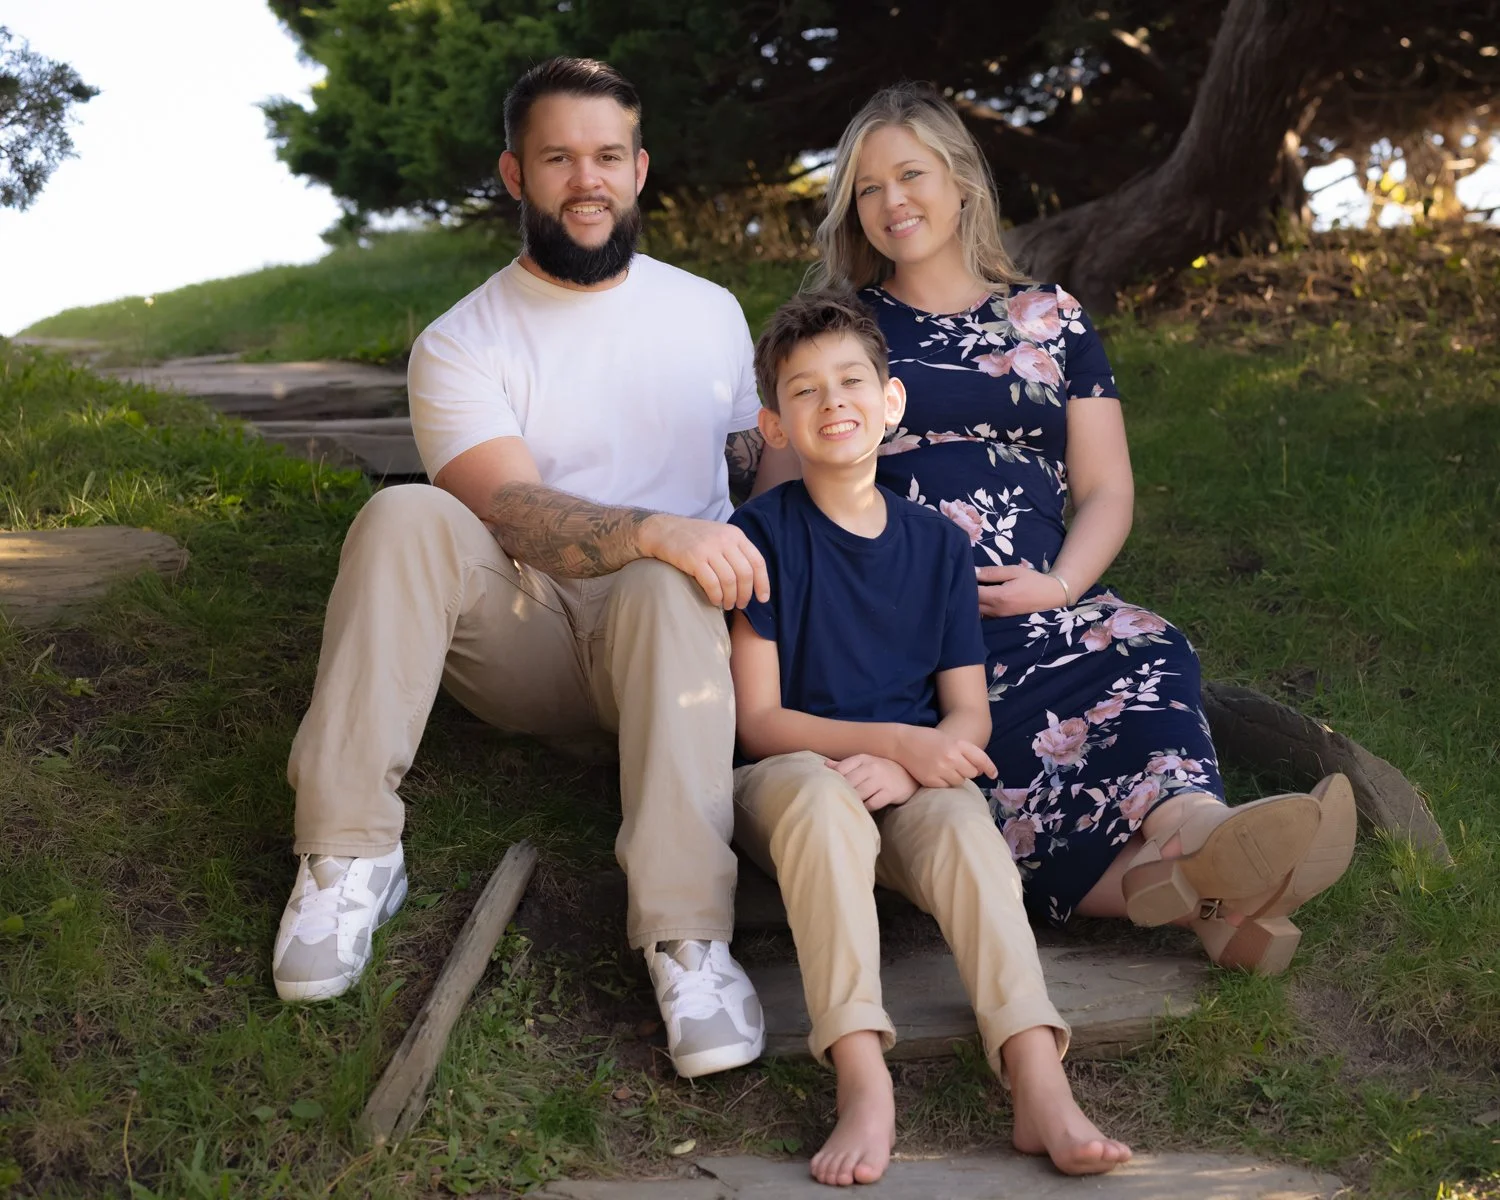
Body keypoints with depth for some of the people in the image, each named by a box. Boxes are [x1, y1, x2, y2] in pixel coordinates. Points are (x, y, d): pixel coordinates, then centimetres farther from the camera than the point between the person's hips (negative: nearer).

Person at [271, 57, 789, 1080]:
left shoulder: (710, 312, 13)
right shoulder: (462, 343, 0)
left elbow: (758, 463, 18)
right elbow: (513, 515, -16)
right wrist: (658, 530, -33)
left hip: (673, 629, 1)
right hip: (526, 641, 0)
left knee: (665, 589, -36)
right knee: (406, 518, -29)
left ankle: (689, 937, -42)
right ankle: (350, 857, -25)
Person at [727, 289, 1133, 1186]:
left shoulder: (938, 545, 8)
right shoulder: (765, 532, -2)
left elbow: (970, 717, 5)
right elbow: (758, 720, -7)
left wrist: (907, 768, -18)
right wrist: (898, 740, -20)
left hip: (913, 783, 2)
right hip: (786, 778, -2)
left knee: (963, 822, -32)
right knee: (822, 794, -37)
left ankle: (1040, 1083, -48)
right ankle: (863, 1080, -48)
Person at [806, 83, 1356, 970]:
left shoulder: (1049, 320, 20)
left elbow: (1107, 488, 15)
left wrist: (1059, 584, -6)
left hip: (1042, 602, 2)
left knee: (1142, 658, -34)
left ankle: (1195, 835, -65)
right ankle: (1206, 888, -57)